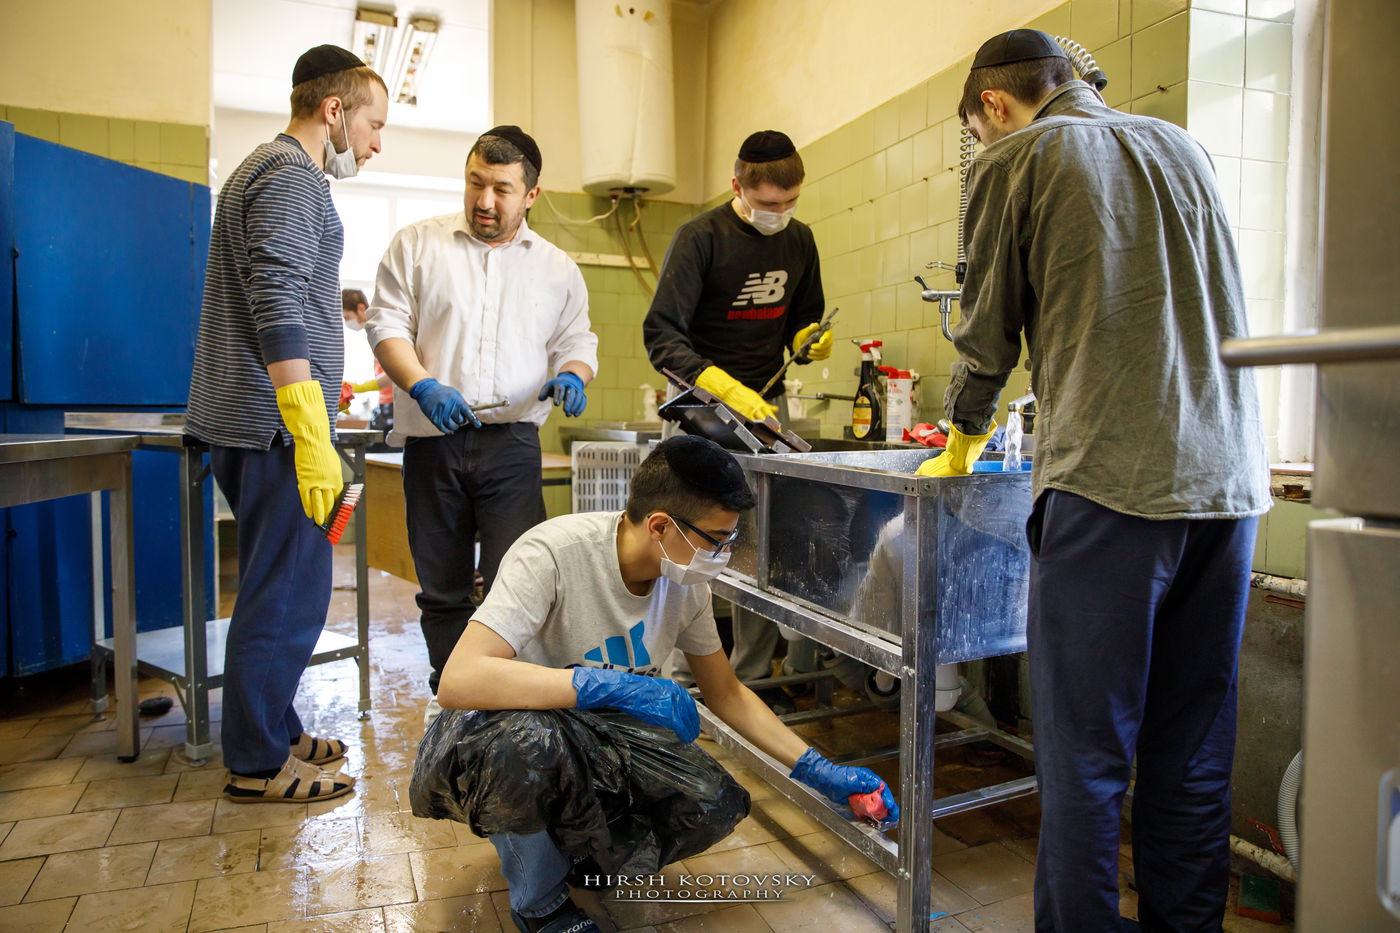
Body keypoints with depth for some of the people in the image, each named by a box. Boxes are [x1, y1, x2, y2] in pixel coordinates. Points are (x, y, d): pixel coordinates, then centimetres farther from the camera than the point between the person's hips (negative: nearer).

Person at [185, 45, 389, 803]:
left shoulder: (269, 170, 22)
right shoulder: (290, 177, -11)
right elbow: (277, 309, -23)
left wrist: (319, 389, 36)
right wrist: (312, 437, -26)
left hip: (248, 424, 11)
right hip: (275, 426, -11)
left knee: (278, 590, 17)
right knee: (287, 596, -2)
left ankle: (274, 733, 29)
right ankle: (258, 765, 10)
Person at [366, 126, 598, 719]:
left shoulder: (557, 267, 15)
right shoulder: (417, 244, 10)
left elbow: (576, 339, 16)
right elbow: (387, 325, 4)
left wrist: (571, 373, -8)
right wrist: (423, 386, -14)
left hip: (511, 442, 0)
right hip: (432, 441, 1)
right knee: (441, 586, 9)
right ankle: (447, 691, 25)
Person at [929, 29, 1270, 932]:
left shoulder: (1013, 161, 4)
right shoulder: (1182, 145, 21)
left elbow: (988, 339, 7)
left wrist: (960, 450, 23)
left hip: (1110, 478, -6)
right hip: (1229, 477, 6)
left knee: (1086, 754, 1)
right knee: (1192, 752, 14)